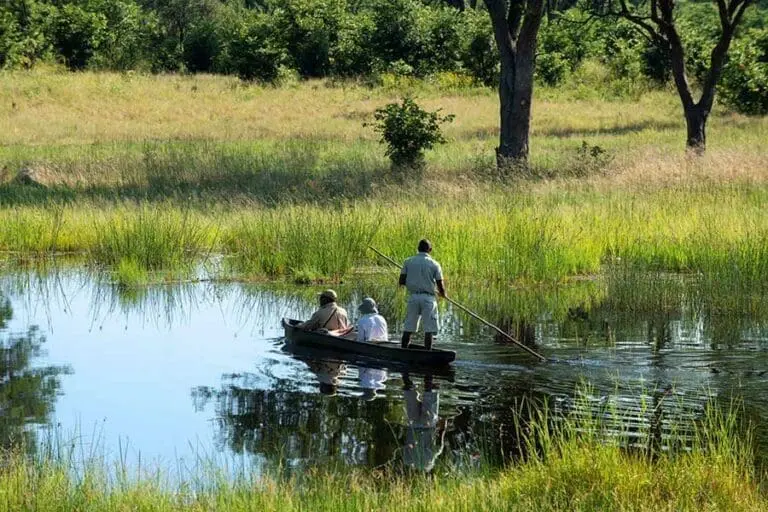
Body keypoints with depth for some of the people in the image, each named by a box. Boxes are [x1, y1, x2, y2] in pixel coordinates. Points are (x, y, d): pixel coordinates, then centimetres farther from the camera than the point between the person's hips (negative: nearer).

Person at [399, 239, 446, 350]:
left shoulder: (408, 262, 4)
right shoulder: (434, 264, -2)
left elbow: (401, 282, 2)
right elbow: (440, 287, -2)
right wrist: (443, 294, 20)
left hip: (413, 296, 3)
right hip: (428, 298, -3)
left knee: (408, 328, 10)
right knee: (429, 329, -1)